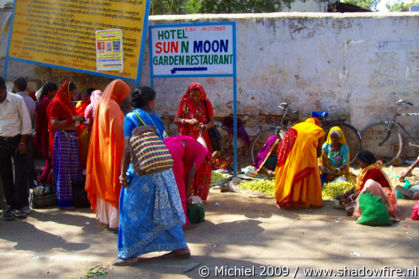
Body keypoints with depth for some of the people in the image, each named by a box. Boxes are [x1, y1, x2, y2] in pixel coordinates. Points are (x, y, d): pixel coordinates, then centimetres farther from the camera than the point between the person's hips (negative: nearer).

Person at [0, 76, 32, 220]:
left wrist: (22, 142, -7)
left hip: (16, 140, -3)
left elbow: (25, 120, -3)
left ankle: (21, 204, 2)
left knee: (20, 173, -6)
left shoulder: (16, 99, -5)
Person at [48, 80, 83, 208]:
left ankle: (74, 196, 16)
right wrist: (72, 119, -19)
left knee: (75, 168, 7)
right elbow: (54, 124, -17)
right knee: (63, 169, -3)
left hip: (72, 137, 8)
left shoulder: (67, 103, 18)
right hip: (61, 138, -8)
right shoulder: (56, 104, -7)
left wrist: (79, 120, 7)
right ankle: (64, 201, 3)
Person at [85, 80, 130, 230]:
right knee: (114, 182, -5)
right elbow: (118, 129, -23)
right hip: (113, 150, -9)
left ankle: (104, 215, 27)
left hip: (102, 150, 9)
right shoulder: (112, 106, -17)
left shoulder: (101, 104, 10)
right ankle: (115, 219, -3)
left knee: (104, 183, 16)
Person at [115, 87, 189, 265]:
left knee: (133, 211, 5)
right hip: (161, 170, 5)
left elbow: (128, 148, -14)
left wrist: (123, 173, -9)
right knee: (163, 210, 14)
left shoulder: (131, 118, -8)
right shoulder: (156, 119, 7)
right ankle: (180, 247, 21)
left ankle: (129, 254, 11)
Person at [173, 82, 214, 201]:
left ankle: (200, 195, 8)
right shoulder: (184, 103, 2)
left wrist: (205, 126, -21)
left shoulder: (206, 103, 3)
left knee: (203, 167, -2)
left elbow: (212, 121, 1)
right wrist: (188, 121, -22)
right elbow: (176, 120, -4)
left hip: (202, 138, 1)